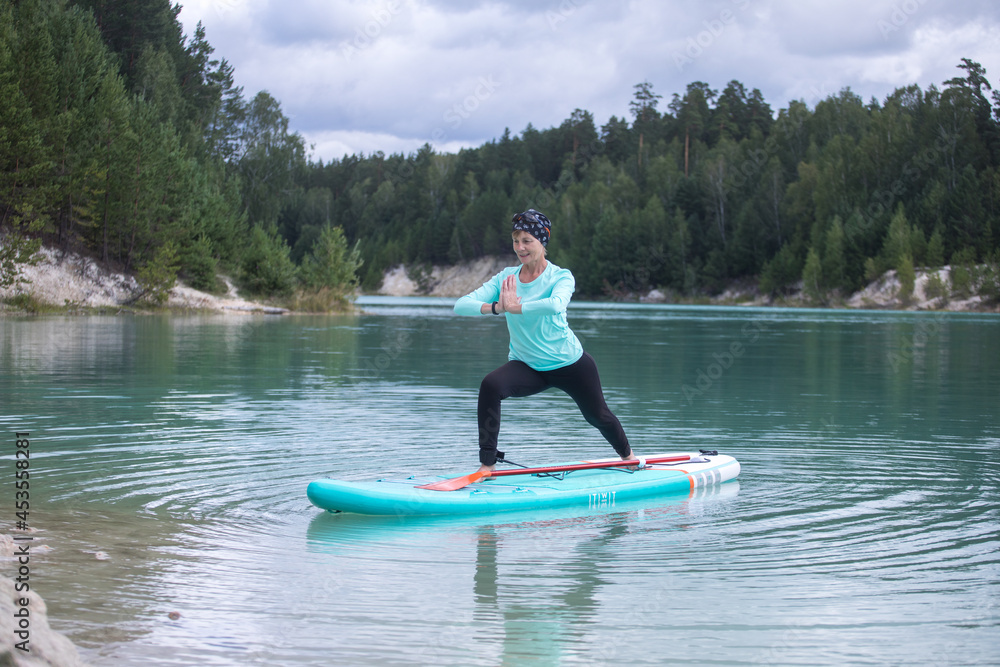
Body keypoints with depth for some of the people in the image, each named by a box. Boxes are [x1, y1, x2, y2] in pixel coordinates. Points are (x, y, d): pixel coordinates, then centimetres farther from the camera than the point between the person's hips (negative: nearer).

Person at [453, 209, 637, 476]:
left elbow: (556, 305, -38)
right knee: (490, 386, -27)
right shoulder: (506, 278, -4)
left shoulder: (561, 276, -14)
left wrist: (515, 307, -39)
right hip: (526, 366, 2)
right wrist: (495, 307, -33)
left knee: (598, 416, 12)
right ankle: (487, 464, -21)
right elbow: (461, 305, -14)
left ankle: (628, 457, 46)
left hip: (571, 363, -2)